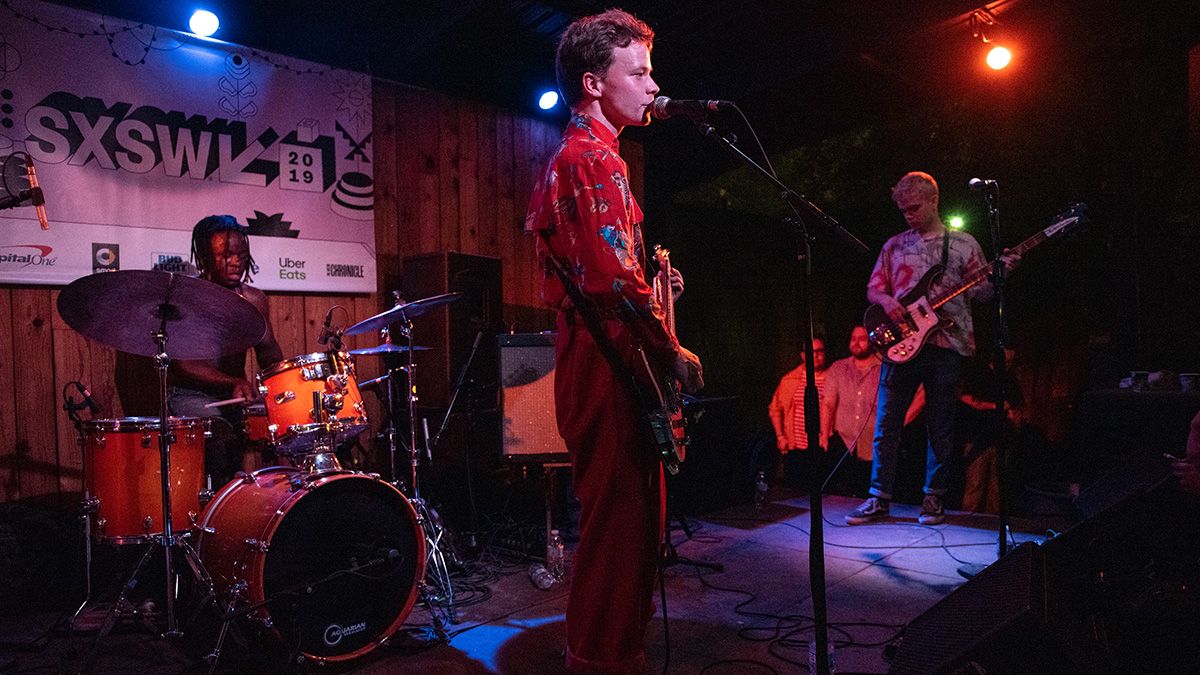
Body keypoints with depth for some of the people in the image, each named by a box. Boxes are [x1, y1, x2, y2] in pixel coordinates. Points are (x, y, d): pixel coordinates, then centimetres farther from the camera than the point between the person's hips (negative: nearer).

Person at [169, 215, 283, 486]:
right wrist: (234, 382, -31)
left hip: (237, 394, 5)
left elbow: (268, 349, 13)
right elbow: (181, 365, -17)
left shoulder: (254, 299, 6)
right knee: (221, 435, -32)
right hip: (190, 394, -4)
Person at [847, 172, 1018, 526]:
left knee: (940, 426, 5)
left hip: (946, 343, -1)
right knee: (886, 422, -1)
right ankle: (880, 497, 7)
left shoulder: (964, 244, 9)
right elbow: (873, 287, 14)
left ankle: (934, 497, 17)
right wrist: (886, 301, -7)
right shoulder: (894, 245, 14)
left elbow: (981, 292, 6)